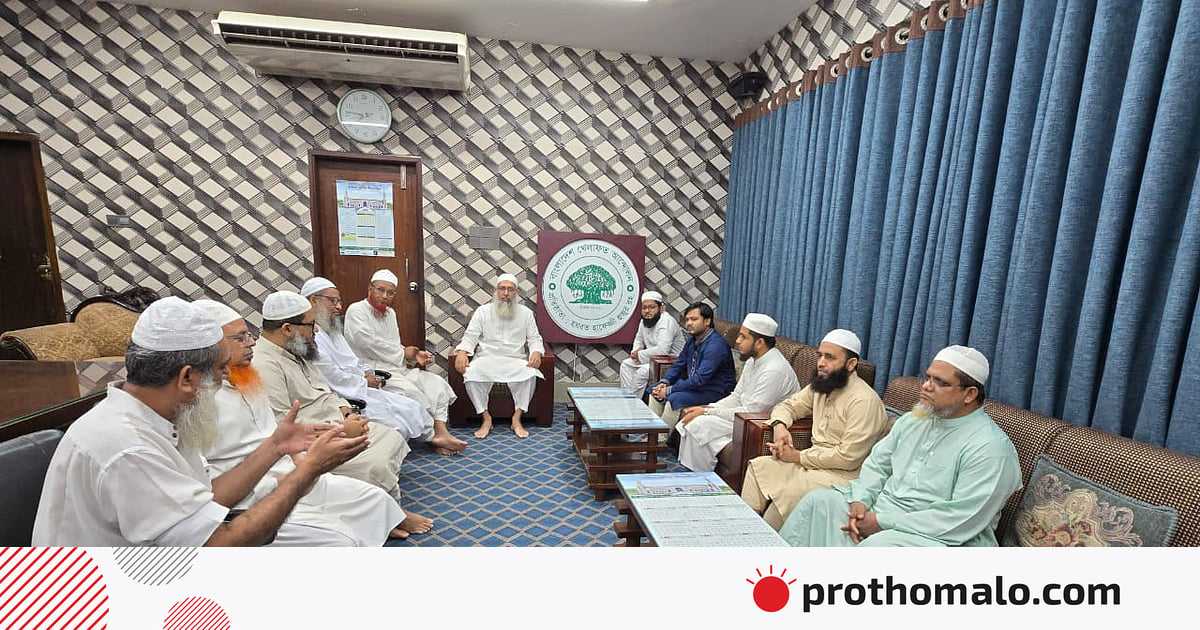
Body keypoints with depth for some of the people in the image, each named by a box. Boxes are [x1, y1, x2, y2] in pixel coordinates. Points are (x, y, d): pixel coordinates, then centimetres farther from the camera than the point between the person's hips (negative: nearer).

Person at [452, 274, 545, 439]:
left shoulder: (526, 313, 11)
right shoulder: (483, 311, 9)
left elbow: (534, 338, 10)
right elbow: (470, 336, 5)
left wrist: (536, 352, -13)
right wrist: (462, 352, -16)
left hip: (515, 361, 0)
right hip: (486, 359, 0)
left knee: (530, 374, -32)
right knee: (470, 374, -32)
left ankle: (517, 419, -19)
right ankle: (486, 418, -15)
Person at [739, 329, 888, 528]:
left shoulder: (864, 400, -20)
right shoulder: (820, 385, 6)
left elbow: (848, 457, -23)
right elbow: (788, 406, 16)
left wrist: (799, 456, -15)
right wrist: (779, 425, -8)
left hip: (846, 473, -8)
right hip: (814, 461, 8)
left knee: (789, 490, -28)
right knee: (758, 466, -6)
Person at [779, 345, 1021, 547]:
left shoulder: (990, 447, -16)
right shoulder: (913, 419, 8)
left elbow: (961, 519, -23)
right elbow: (877, 464, 12)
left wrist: (884, 523, -21)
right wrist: (861, 500, -8)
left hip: (936, 538, -7)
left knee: (878, 545, -35)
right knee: (819, 500, -7)